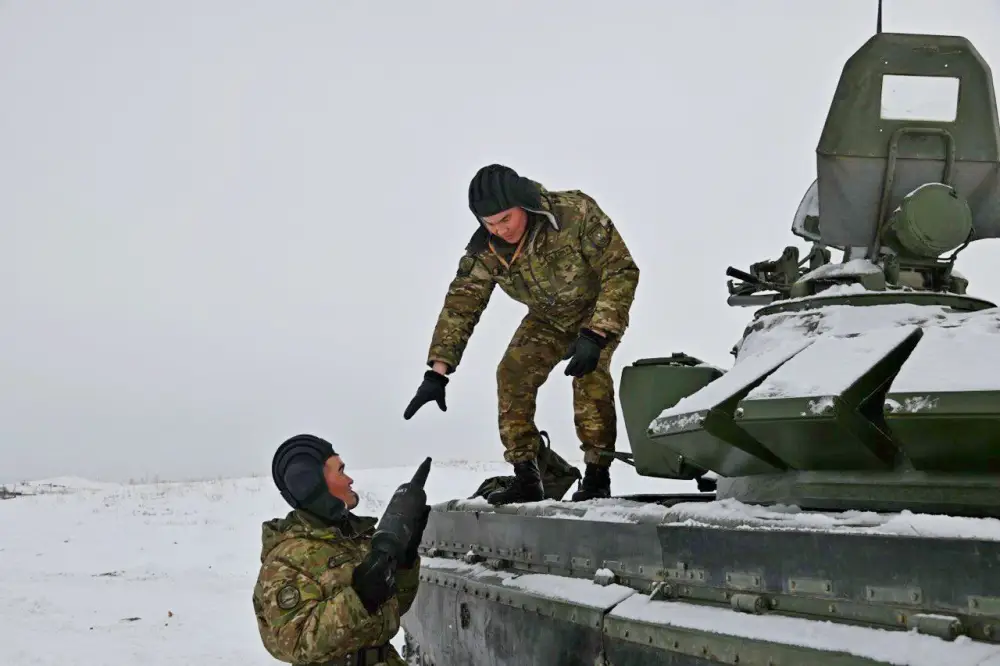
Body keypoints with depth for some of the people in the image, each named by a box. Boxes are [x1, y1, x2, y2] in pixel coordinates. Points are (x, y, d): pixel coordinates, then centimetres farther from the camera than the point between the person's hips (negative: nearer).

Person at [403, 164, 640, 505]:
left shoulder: (575, 213, -34)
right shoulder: (484, 250, -20)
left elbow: (622, 271, -30)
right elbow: (460, 305, -15)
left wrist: (595, 335, -38)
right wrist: (437, 372, -22)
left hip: (599, 310, -4)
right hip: (547, 318, 5)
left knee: (589, 373, -29)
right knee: (512, 375, -14)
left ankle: (597, 477, -21)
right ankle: (526, 478, -6)